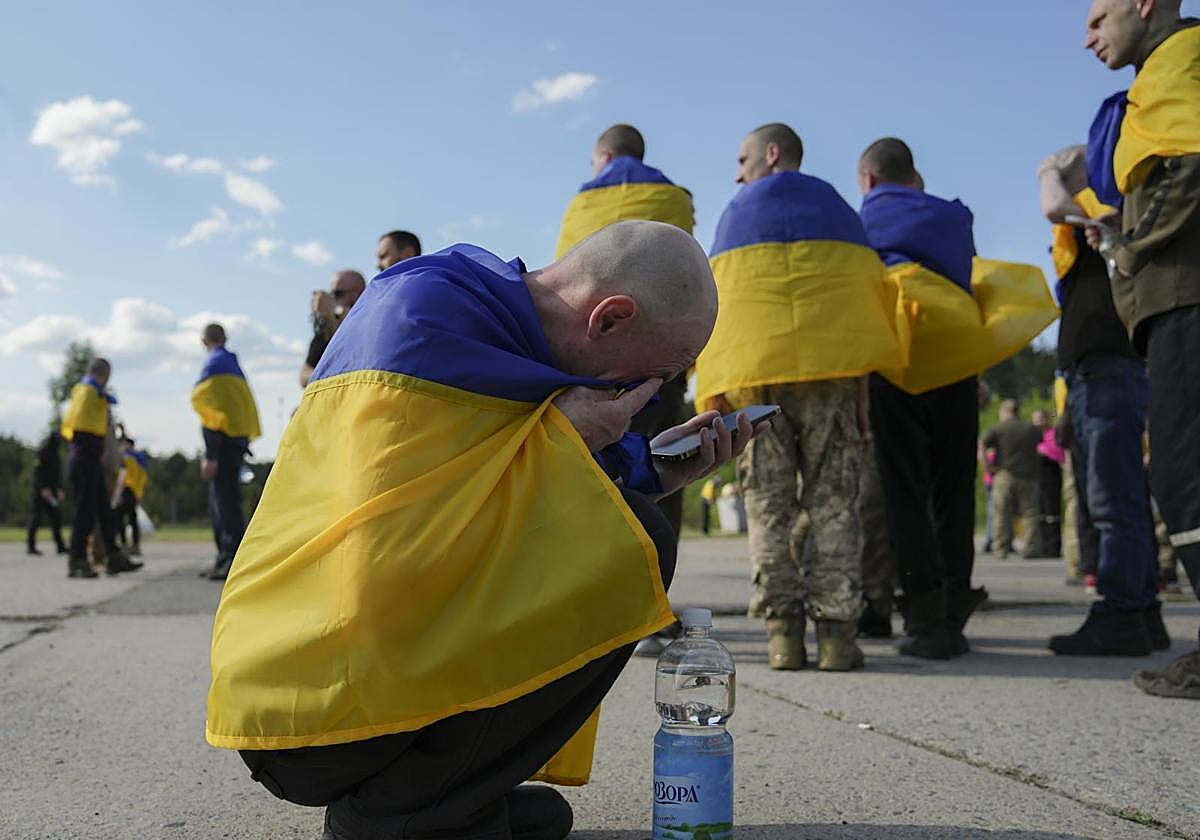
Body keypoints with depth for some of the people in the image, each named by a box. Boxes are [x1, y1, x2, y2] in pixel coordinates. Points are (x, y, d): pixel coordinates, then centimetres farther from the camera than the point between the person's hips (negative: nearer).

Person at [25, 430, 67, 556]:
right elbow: (37, 472, -14)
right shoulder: (42, 453, -7)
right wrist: (43, 489, -21)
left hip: (53, 492, 7)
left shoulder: (57, 455, 16)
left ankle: (60, 546, 2)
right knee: (36, 518, -4)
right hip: (41, 491, -7)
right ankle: (30, 546, 1)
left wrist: (60, 489, 8)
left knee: (56, 518, 2)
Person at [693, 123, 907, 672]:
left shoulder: (736, 214, 15)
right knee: (833, 501, 1)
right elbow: (867, 297, 7)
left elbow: (716, 303, 7)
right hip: (830, 369, 0)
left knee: (769, 503, 2)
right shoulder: (838, 211, 16)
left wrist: (717, 389, 7)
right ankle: (837, 630, -6)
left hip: (753, 369, 0)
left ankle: (783, 631, -3)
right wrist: (861, 384, 7)